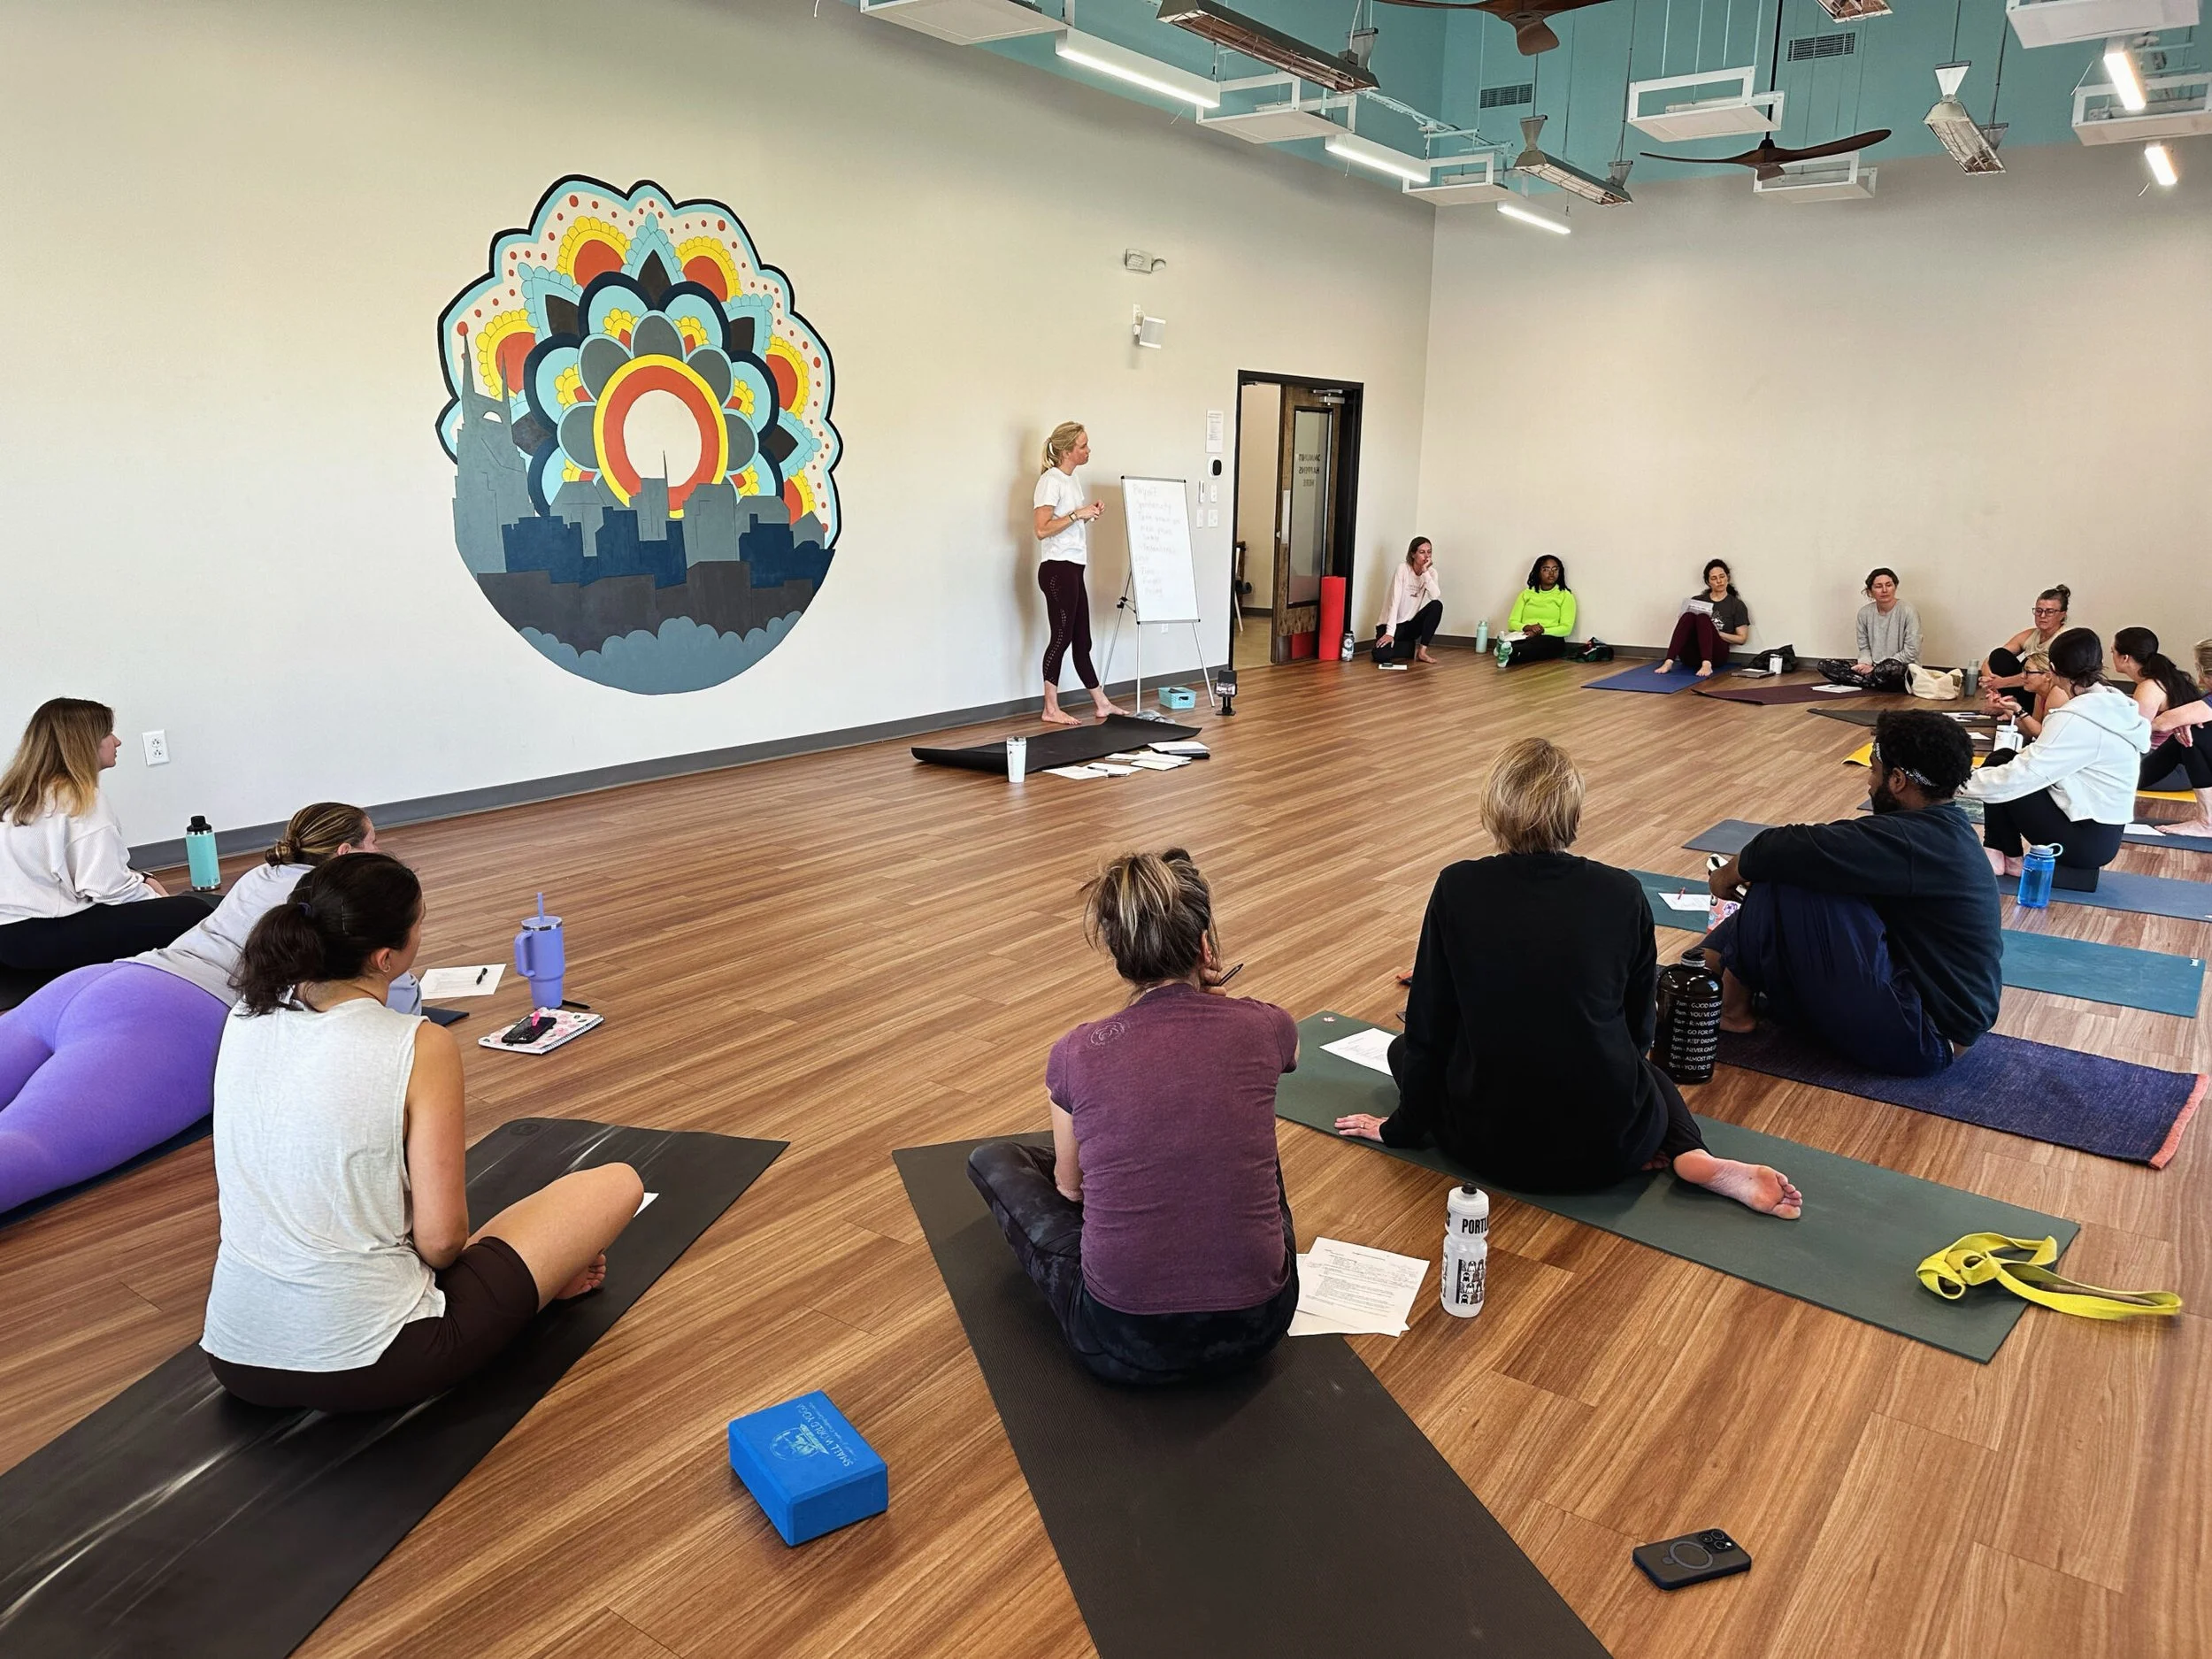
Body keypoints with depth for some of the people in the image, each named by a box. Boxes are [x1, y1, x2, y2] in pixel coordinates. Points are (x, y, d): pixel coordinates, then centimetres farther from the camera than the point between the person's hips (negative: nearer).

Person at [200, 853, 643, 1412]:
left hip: (236, 1362, 7)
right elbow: (440, 1241, -14)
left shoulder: (246, 1019, -1)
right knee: (617, 1183, 3)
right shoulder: (420, 1048, -18)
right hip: (367, 1370, -7)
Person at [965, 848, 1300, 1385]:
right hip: (1259, 1323, 3)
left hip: (1125, 1343, -2)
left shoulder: (1076, 1054, -9)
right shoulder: (1265, 1028, -8)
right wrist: (1213, 997, 13)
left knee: (991, 1160, 22)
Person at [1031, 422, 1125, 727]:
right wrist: (1077, 514, -20)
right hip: (1057, 569, -9)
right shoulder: (1051, 481, -12)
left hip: (1073, 569, 9)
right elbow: (1042, 529, -19)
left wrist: (1088, 513, 8)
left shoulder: (1070, 480, 17)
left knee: (1082, 641, 12)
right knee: (1062, 637, -6)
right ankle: (1051, 709, 1)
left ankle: (1102, 704, 17)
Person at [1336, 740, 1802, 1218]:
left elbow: (1428, 1029, -3)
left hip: (1491, 1147, -3)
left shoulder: (1458, 888, -9)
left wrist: (1403, 1126, 11)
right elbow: (1640, 1030, 7)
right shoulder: (1623, 895, -5)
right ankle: (1692, 1157, 6)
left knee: (1405, 1050, 28)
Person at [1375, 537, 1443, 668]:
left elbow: (1436, 596, -21)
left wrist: (1425, 572, -24)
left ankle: (1422, 651, -13)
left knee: (1437, 605, -22)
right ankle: (1414, 647, -1)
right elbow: (1394, 602, -20)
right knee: (1381, 655, -31)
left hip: (1412, 623, 4)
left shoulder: (1431, 572, -1)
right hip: (1393, 623, -4)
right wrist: (1390, 632, -26)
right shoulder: (1403, 569, -14)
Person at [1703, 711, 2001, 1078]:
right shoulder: (1944, 830, 9)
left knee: (1788, 880, -17)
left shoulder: (1912, 841, -21)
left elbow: (1798, 849, -25)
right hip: (1944, 1010, 10)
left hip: (1918, 1034, -10)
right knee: (1805, 873, 13)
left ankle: (1731, 1007, -1)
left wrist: (1731, 873, -6)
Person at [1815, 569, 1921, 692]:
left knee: (1892, 667, -42)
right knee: (1826, 665, -11)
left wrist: (1875, 668, -16)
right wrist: (1865, 664, -13)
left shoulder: (1908, 612, -11)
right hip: (1874, 668, 5)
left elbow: (1911, 652, -12)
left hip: (1903, 669, -5)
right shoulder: (1864, 613, 4)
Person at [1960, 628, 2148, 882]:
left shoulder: (2077, 719, -21)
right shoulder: (2114, 705, 5)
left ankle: (2010, 858, 9)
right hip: (2101, 833, 8)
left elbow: (2020, 776, -21)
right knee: (2000, 760, 7)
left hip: (2086, 839, -8)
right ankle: (1999, 854, 8)